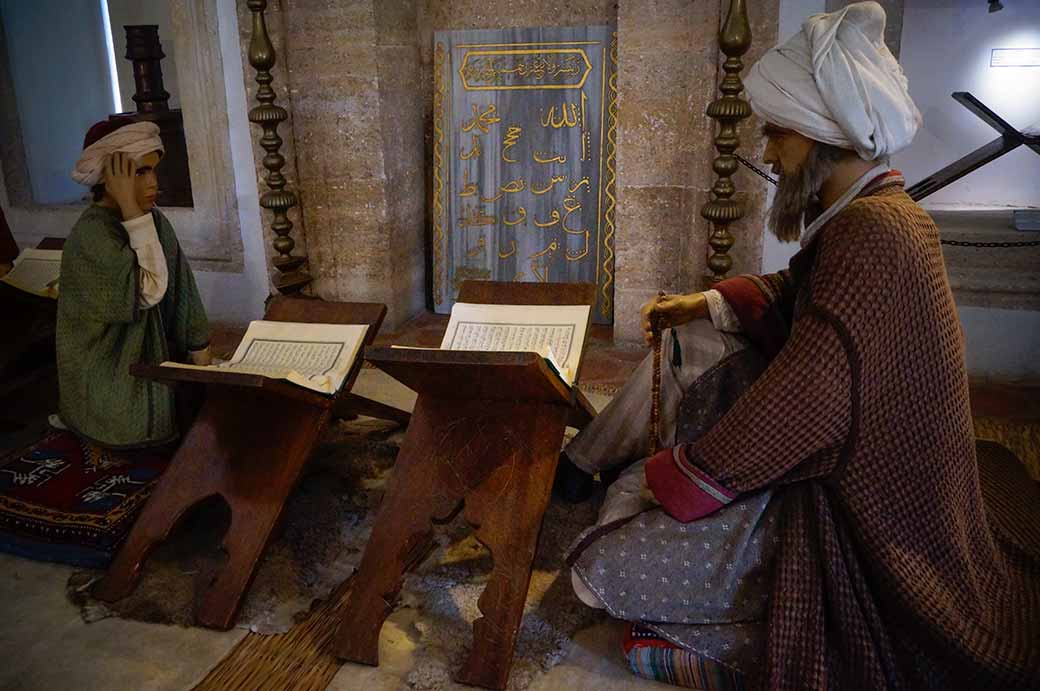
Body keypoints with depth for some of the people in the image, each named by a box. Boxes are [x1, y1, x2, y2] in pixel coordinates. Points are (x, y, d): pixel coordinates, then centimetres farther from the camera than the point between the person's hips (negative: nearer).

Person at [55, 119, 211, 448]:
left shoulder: (152, 219, 1)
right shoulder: (90, 235, -22)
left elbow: (181, 289, 2)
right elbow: (151, 289, -30)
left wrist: (200, 350, -2)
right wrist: (129, 206, -28)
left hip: (154, 361, 7)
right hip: (114, 380, -7)